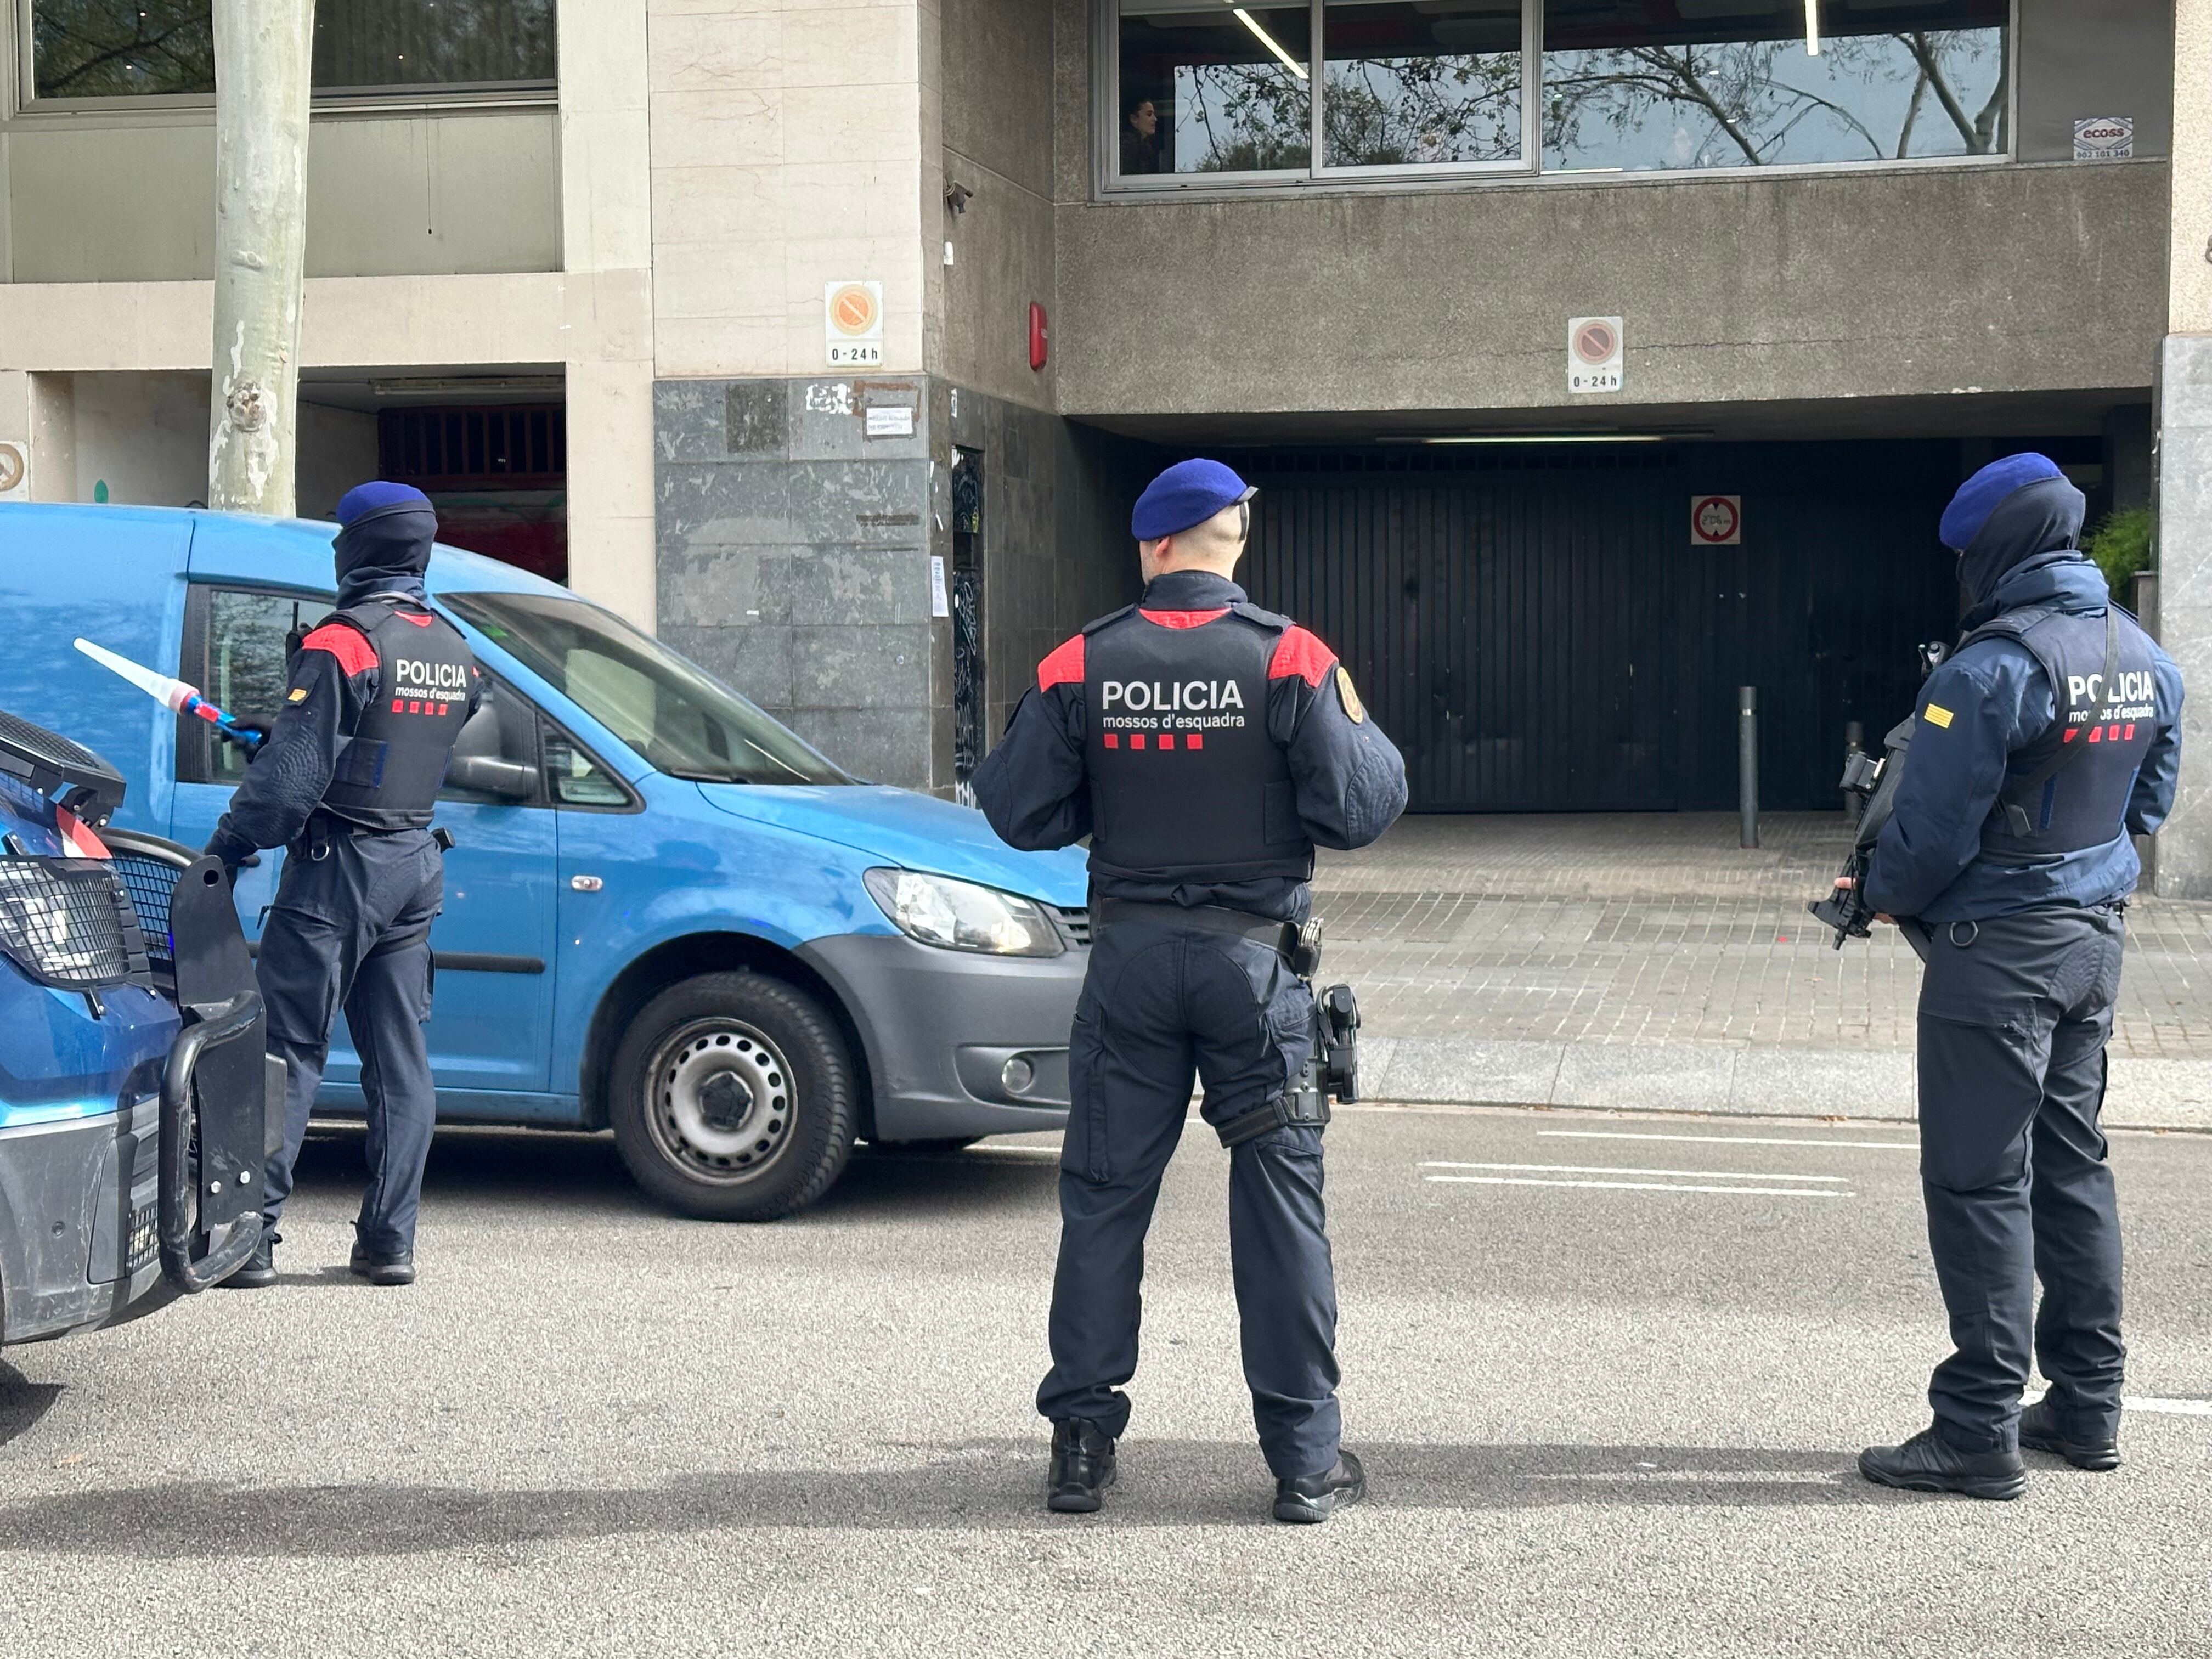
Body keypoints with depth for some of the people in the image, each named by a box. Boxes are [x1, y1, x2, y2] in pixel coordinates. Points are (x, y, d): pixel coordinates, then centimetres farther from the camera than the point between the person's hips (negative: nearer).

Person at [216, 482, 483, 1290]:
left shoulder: (343, 644, -15)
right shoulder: (457, 652, 10)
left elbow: (292, 773, -20)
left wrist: (227, 845, -8)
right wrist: (272, 741, 24)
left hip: (338, 866, -7)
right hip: (415, 868, 7)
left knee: (288, 1050, -3)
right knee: (400, 1058, 9)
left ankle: (249, 1237, -4)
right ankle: (390, 1241, 10)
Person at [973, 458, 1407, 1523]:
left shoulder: (1080, 667, -2)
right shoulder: (1288, 660, -7)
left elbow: (1018, 814, 1)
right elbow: (1361, 809, -9)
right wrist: (1357, 728, 11)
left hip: (1130, 956, 1)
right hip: (1253, 958, -1)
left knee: (1104, 1198, 11)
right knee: (1280, 1204, 5)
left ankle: (1081, 1440, 13)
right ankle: (1305, 1459, 8)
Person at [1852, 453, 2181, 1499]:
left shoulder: (1991, 668, -20)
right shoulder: (2145, 660, 6)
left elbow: (1933, 829, -16)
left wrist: (1886, 895, 2)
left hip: (1997, 949, -8)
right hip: (2095, 940, 8)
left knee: (1980, 1184, -4)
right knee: (2070, 1167, 16)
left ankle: (1980, 1431, -2)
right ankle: (2085, 1406, 22)